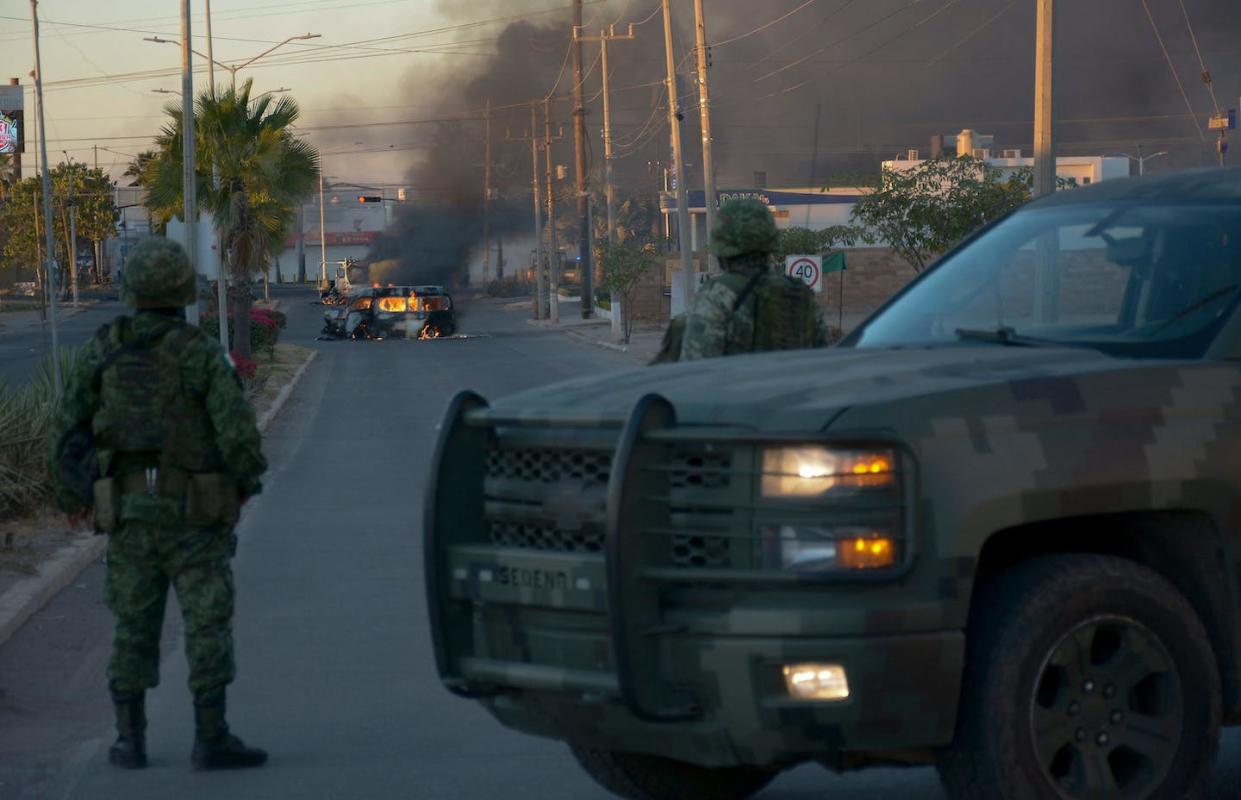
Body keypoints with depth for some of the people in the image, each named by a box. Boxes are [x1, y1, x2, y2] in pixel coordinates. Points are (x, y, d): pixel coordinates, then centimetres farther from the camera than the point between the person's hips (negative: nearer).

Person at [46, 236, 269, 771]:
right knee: (208, 626, 1)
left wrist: (70, 495, 19)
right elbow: (238, 432, -17)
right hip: (193, 516, -3)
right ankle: (211, 740, -3)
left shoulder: (102, 351, 0)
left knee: (134, 628, 13)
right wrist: (248, 479, 4)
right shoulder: (202, 354, -11)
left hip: (129, 515, 3)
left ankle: (130, 741, 13)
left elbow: (65, 435, 2)